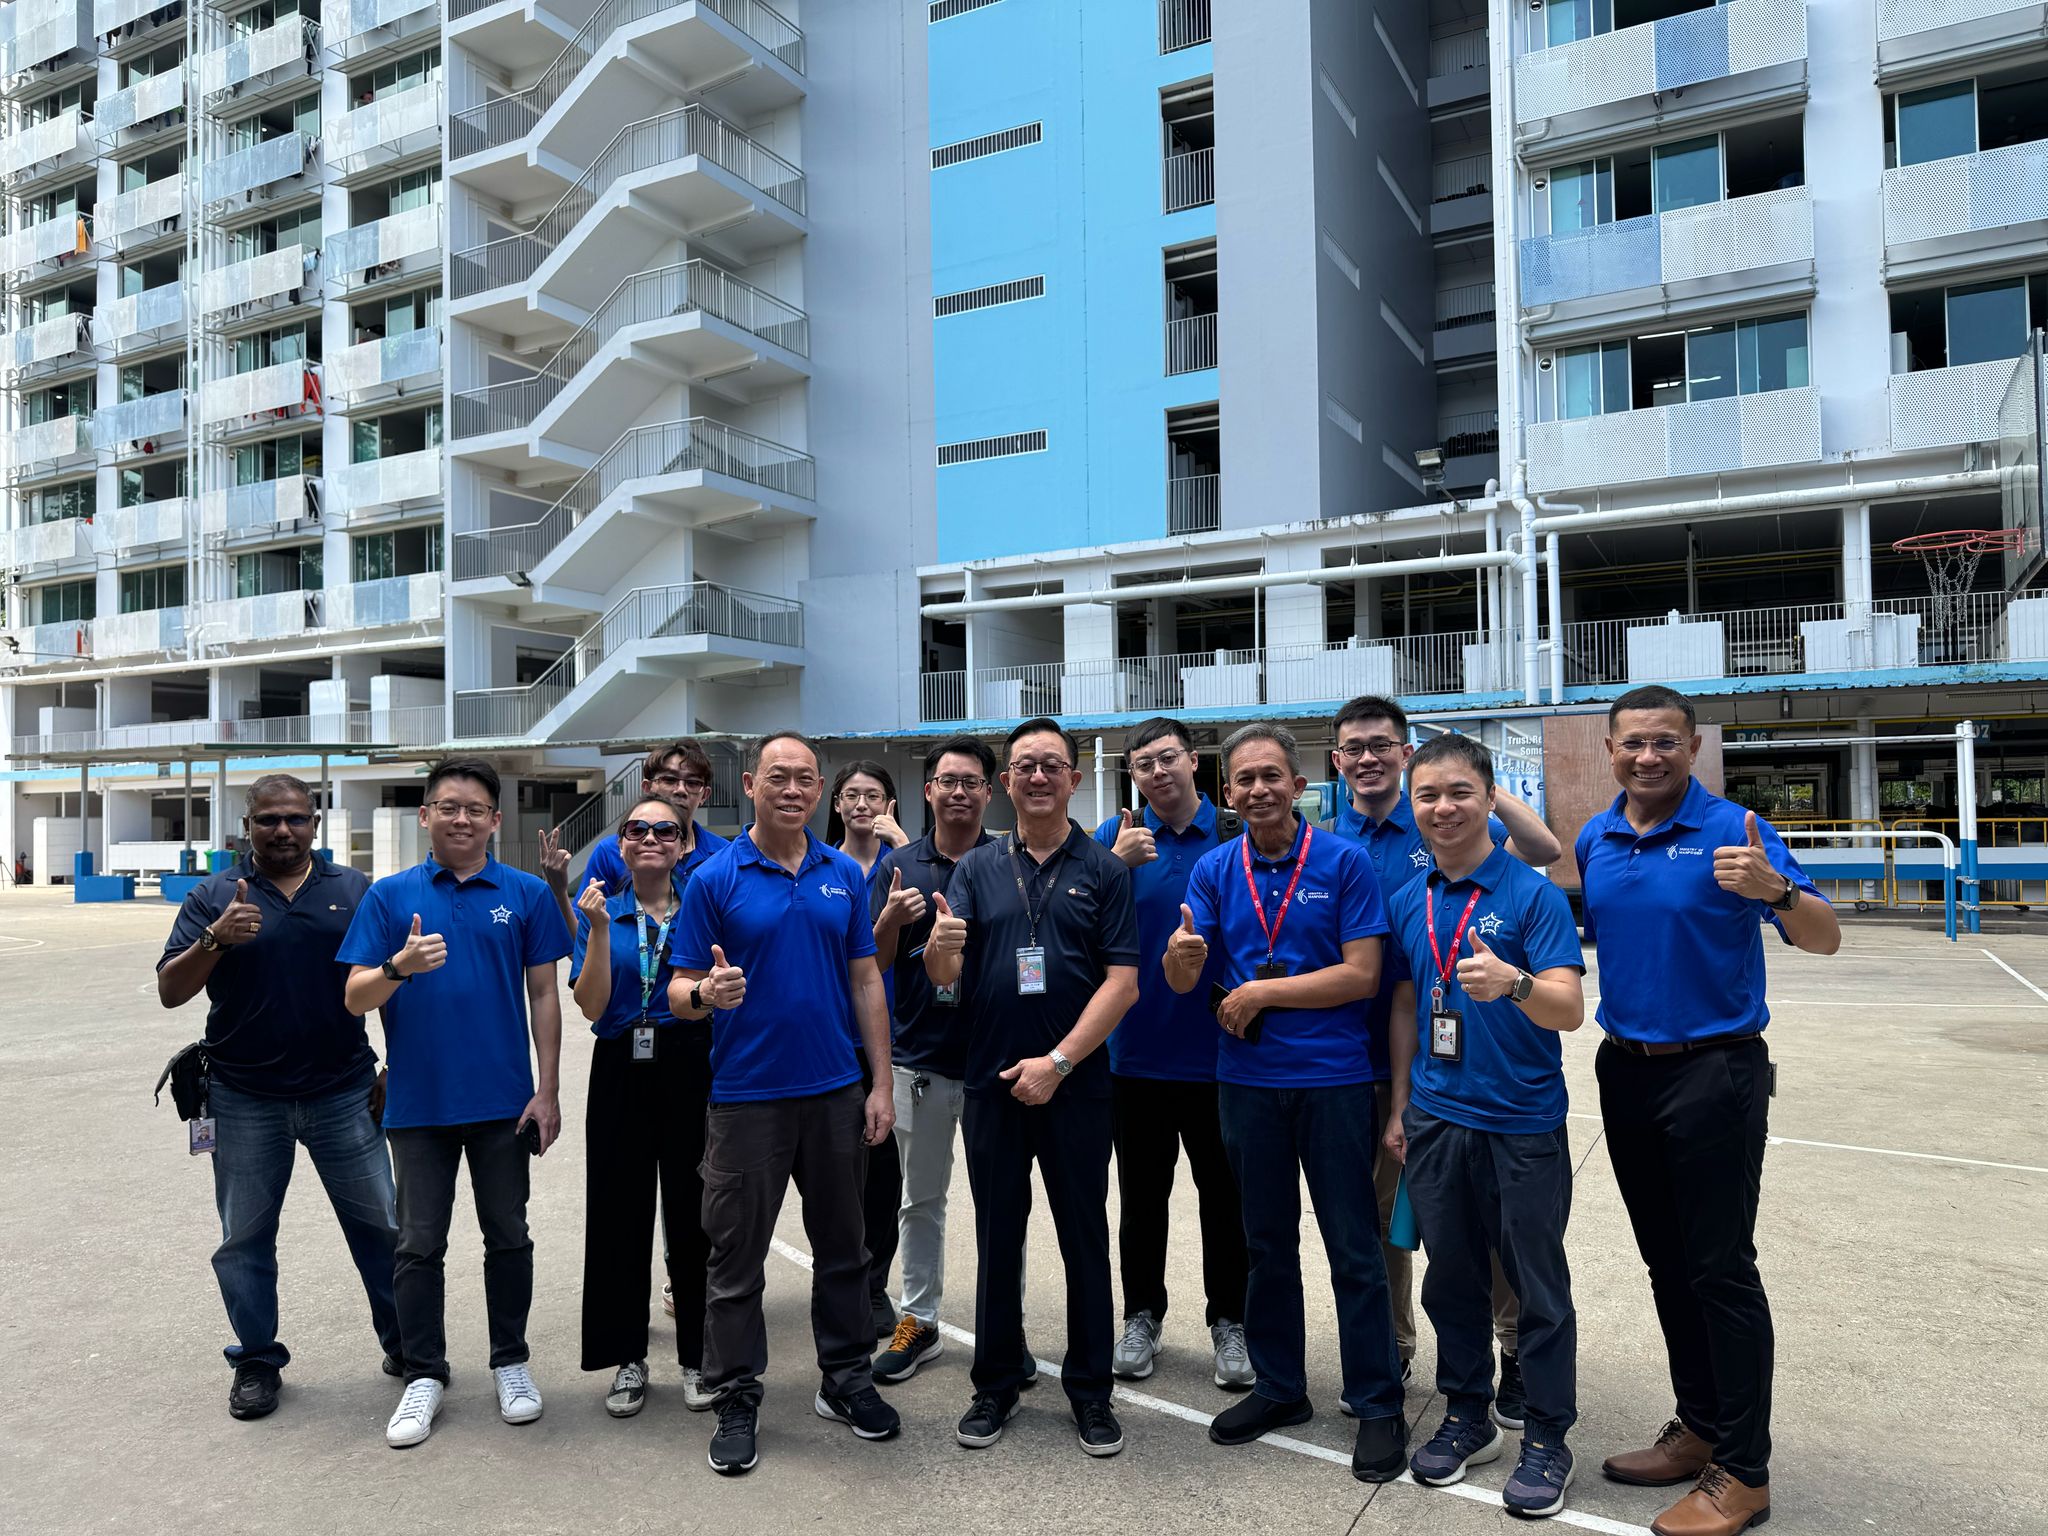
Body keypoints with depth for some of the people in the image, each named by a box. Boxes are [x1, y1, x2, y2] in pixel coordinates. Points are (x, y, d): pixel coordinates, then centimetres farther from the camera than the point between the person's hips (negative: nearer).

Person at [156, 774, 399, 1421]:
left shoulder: (355, 891, 3)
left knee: (380, 1222, 5)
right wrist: (216, 940, -24)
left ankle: (403, 1341, 22)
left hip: (343, 1094, 0)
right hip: (245, 1101, 0)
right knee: (244, 1238, 11)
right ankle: (256, 1359, 29)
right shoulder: (213, 897, 2)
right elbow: (170, 991, -5)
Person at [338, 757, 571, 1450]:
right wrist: (400, 965, -24)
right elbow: (355, 998, -2)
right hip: (418, 1101, 0)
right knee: (419, 1244, 9)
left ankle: (511, 1363, 27)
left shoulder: (527, 894, 0)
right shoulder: (389, 895, 1)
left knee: (509, 1237, 11)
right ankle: (424, 1375, 25)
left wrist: (548, 1091, -4)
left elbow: (543, 995, 1)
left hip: (503, 1101, 0)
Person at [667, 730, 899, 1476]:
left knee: (843, 1248, 15)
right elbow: (679, 992, -5)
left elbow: (865, 981, 6)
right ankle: (737, 1401, 23)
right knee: (737, 1257, 7)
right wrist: (707, 993, -30)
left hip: (835, 1093, 3)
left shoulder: (844, 875, 4)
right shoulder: (715, 880, -6)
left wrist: (881, 1084, 2)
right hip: (746, 1098, -3)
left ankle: (845, 1379, 32)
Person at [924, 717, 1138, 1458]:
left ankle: (1090, 1389, 24)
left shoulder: (1103, 870, -1)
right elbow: (943, 978, -3)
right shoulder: (978, 868, 5)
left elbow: (1123, 982, -7)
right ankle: (995, 1384, 27)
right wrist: (940, 946, -27)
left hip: (1075, 1085, -2)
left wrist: (1059, 1061, -14)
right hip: (992, 1084, 2)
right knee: (997, 1238, 12)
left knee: (1085, 1237, 9)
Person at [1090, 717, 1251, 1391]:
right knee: (1141, 1196, 14)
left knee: (1225, 1196, 10)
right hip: (1138, 1050, 1)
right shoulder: (1116, 836, 1)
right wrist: (1118, 863, -21)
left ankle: (1229, 1322, 26)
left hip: (1217, 1051, -1)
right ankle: (1142, 1317, 30)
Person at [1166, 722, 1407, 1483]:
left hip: (1333, 1078, -3)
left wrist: (1262, 992, -14)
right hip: (1247, 1079, 3)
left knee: (1353, 1248, 5)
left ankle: (1378, 1405, 21)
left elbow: (1361, 975, -12)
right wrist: (1181, 953, -27)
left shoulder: (1344, 862, -7)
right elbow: (1181, 981, -4)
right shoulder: (1214, 870, 2)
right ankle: (1279, 1387, 32)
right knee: (1267, 1242, 16)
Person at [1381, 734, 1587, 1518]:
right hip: (1436, 1120, 5)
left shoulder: (1533, 893, -11)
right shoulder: (1409, 901, 5)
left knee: (1539, 1288, 7)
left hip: (1523, 1123, -4)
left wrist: (1512, 983, -40)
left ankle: (1547, 1439, 25)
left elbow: (1570, 1009, -19)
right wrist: (1400, 1106, 12)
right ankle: (1467, 1417, 33)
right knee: (1452, 1277, 16)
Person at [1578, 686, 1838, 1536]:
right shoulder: (1592, 841, 5)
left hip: (1715, 1073, -6)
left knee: (1721, 1269, -1)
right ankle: (1699, 1428, 31)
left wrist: (1775, 889, -35)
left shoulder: (1733, 832, -11)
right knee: (1668, 1262, 15)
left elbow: (1824, 939, -16)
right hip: (1626, 1071, 6)